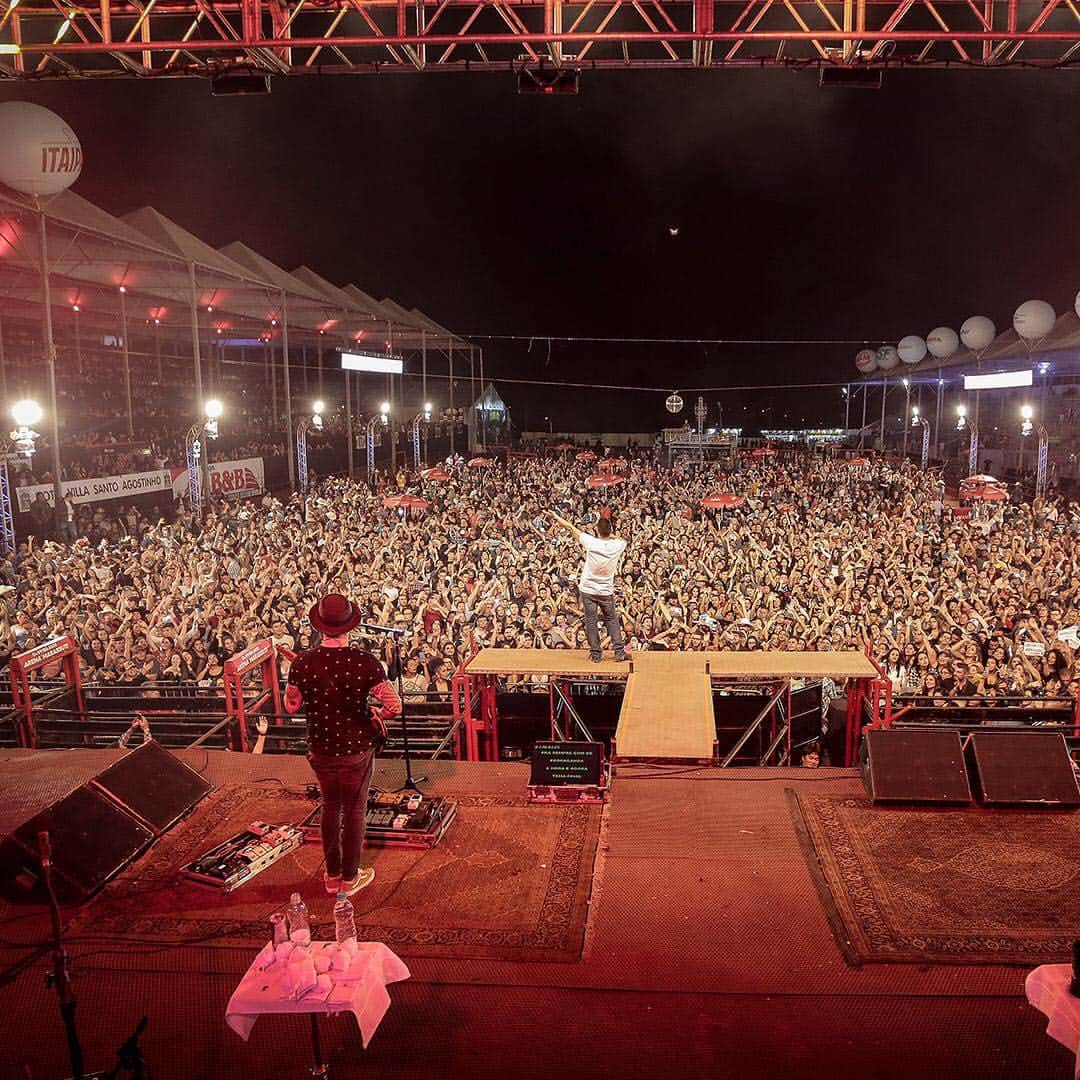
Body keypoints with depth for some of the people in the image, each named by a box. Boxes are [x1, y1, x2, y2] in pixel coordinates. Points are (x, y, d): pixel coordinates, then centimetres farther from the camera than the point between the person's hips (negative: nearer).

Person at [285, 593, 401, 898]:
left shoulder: (302, 663, -14)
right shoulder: (364, 662, -21)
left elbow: (292, 705, 1)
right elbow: (394, 706, -22)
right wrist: (375, 716, -2)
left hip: (321, 749, 2)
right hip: (356, 747, -2)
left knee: (330, 808, 21)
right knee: (354, 811, 15)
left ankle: (332, 877, 33)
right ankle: (350, 879, 28)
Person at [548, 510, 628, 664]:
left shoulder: (591, 542, -16)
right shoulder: (617, 546, -11)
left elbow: (571, 528, -3)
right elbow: (622, 540, 17)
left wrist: (556, 517, 8)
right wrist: (609, 534, 6)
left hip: (588, 589, -2)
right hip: (606, 591, 2)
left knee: (591, 621, 6)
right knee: (612, 620, 13)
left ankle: (595, 654, 8)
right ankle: (619, 651, 8)